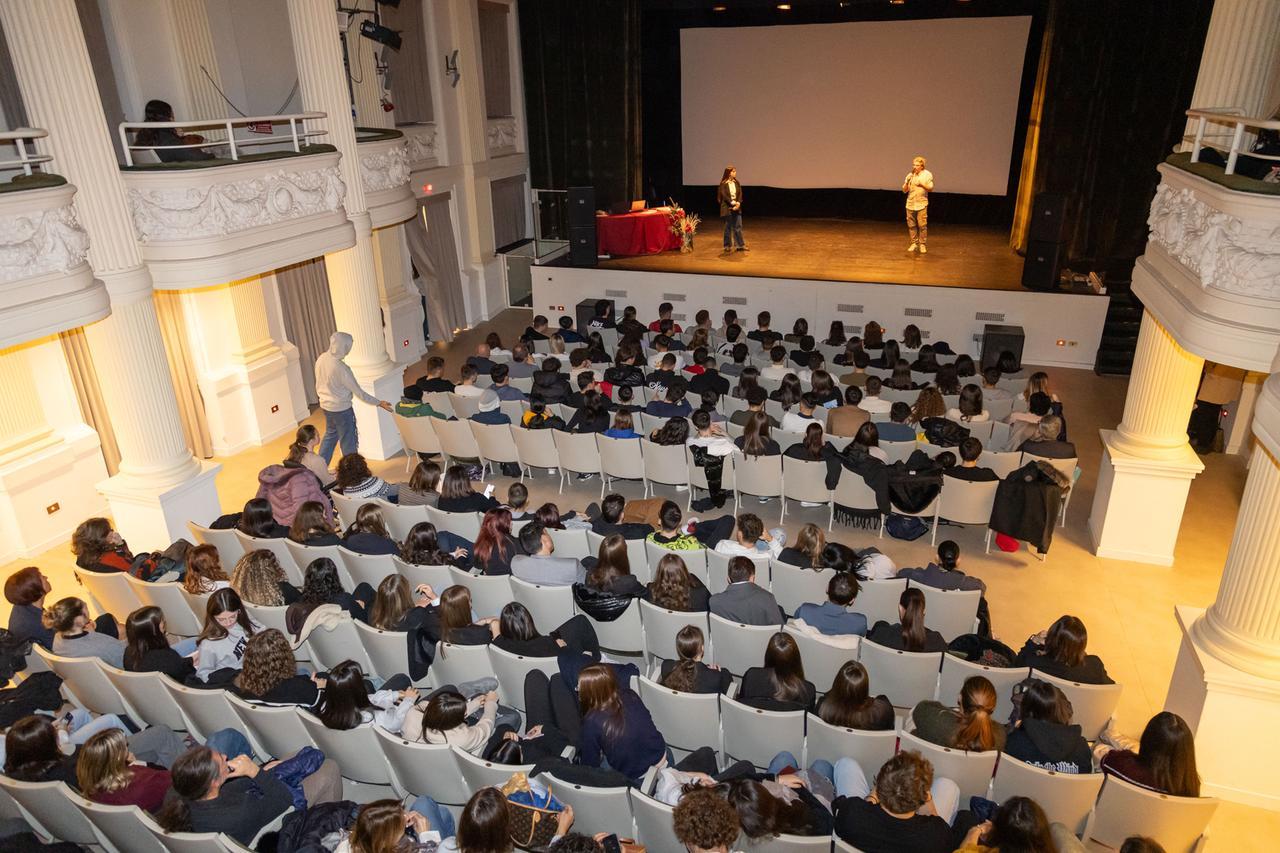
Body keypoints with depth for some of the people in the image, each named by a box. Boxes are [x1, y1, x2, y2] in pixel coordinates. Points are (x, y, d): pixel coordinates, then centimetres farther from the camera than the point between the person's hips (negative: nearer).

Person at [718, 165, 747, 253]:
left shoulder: (736, 183, 8)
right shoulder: (723, 184, -7)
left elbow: (740, 193, 3)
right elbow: (724, 195, -13)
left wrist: (738, 202, -13)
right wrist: (732, 203, -22)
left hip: (737, 207, 5)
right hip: (727, 208, -5)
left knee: (738, 226, 5)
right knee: (728, 227, 2)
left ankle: (740, 245, 12)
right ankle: (727, 246, 11)